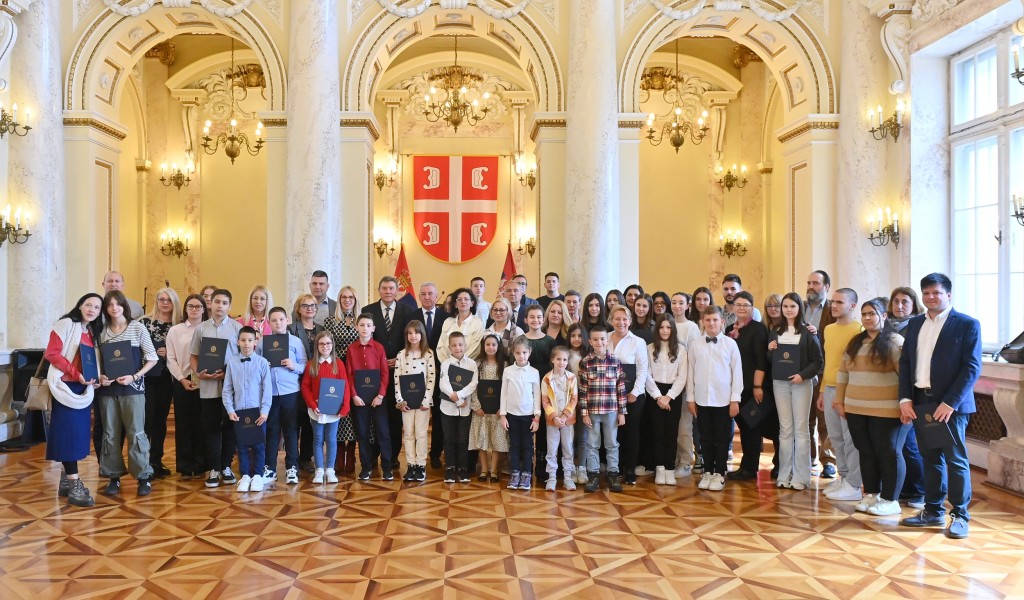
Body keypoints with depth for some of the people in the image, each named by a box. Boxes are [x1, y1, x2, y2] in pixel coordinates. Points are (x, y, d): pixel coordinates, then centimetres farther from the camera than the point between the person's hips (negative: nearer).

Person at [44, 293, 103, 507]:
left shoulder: (93, 332, 15)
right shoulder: (66, 324, -6)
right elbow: (51, 354, -14)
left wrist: (94, 379, -2)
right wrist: (76, 373, -21)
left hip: (83, 389, 7)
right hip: (66, 387, -7)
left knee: (78, 433, 9)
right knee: (68, 433, -8)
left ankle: (66, 480, 18)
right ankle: (74, 485, -8)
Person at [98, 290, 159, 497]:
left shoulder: (137, 328, -1)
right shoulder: (102, 331, 8)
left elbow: (152, 358, -2)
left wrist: (134, 376, -13)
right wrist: (100, 376, -6)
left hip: (132, 388, -3)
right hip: (108, 389, 3)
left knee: (136, 433, -2)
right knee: (110, 434, 8)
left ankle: (144, 477, 6)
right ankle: (114, 477, 18)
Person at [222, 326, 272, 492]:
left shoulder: (262, 362, -4)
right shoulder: (231, 363, 2)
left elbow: (267, 389, -4)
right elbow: (227, 390, 5)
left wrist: (264, 411, -10)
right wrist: (230, 410, -4)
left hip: (258, 411, -2)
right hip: (239, 412, 2)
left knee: (258, 445, 6)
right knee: (242, 445, 9)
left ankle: (257, 475, 16)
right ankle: (245, 475, 20)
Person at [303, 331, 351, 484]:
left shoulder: (338, 364, 0)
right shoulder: (311, 364, 2)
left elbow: (345, 386, -3)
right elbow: (305, 386, -1)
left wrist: (344, 407, -11)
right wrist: (312, 405, -12)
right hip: (316, 409, 0)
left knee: (331, 440, 5)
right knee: (318, 440, 6)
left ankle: (330, 470, 12)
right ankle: (319, 471, 12)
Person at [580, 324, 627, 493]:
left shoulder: (616, 361, -1)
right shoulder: (585, 362, -3)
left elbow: (621, 388, 2)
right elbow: (582, 390, -2)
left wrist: (622, 412, 0)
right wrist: (584, 413, -4)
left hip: (611, 410, 0)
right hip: (592, 410, 0)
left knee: (612, 444, 10)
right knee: (592, 444, 9)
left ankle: (613, 475, 21)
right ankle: (593, 476, 18)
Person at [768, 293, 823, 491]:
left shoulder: (807, 331, -1)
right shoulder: (775, 331, 10)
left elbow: (818, 361, -3)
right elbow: (769, 359, 14)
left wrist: (803, 375, -16)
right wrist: (770, 350, -6)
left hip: (801, 383, -3)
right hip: (780, 382, 3)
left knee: (801, 428, 0)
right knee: (785, 428, 6)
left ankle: (801, 476, 6)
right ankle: (785, 474, 11)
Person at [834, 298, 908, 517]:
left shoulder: (894, 341, -6)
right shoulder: (855, 342, 13)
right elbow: (843, 373, 15)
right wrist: (840, 400, 12)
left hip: (886, 411, -6)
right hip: (856, 409, 6)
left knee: (889, 454, 1)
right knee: (866, 452, 13)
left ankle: (890, 500, 11)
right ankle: (871, 494, 24)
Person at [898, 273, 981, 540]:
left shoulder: (967, 324, -4)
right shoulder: (915, 324, 11)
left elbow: (972, 367, -9)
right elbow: (905, 363, 10)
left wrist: (950, 403, -16)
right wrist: (905, 399, 0)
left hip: (950, 404, -5)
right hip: (920, 402, 5)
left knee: (956, 460, 3)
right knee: (930, 458, 13)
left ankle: (960, 516, 14)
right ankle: (933, 511, 23)